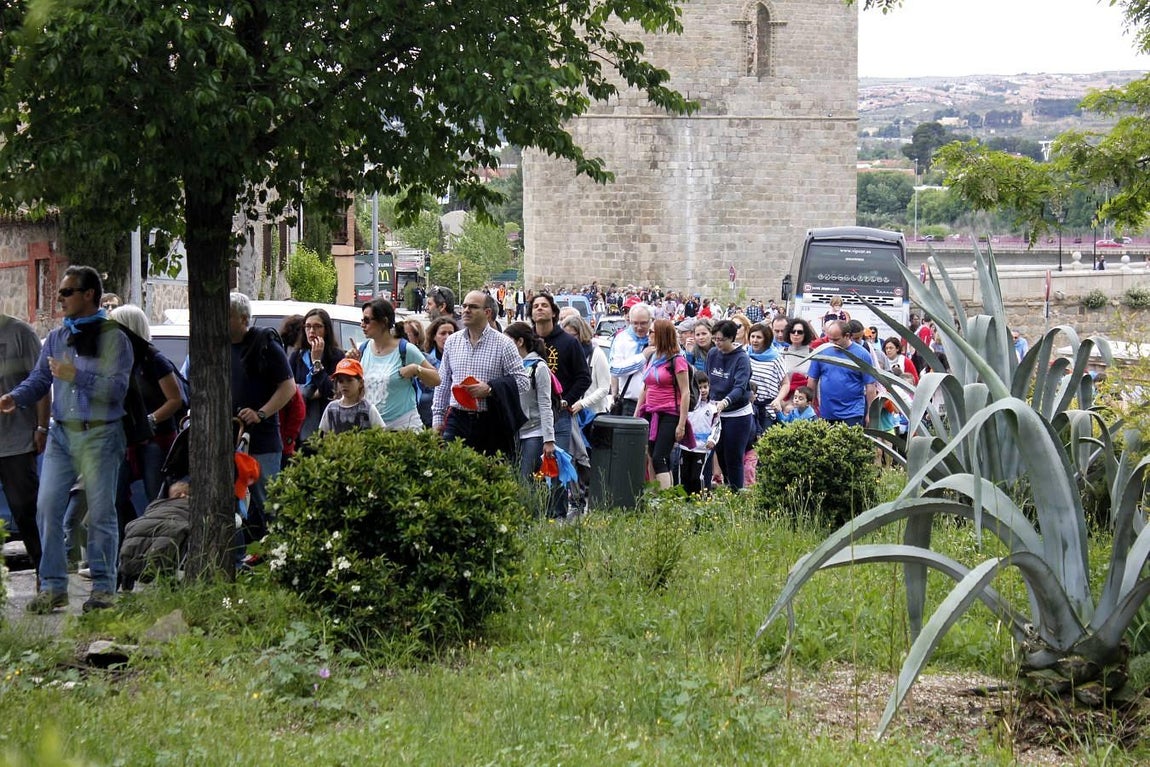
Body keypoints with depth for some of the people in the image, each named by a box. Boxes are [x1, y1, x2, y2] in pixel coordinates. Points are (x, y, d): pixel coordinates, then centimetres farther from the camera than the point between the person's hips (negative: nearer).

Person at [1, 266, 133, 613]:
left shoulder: (114, 339, -4)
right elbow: (39, 377, 11)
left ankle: (103, 588, 9)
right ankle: (52, 587, 3)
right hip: (61, 434, 5)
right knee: (47, 507, -3)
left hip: (100, 437, -5)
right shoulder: (56, 337, 12)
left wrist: (75, 376, -21)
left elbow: (116, 388, -14)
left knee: (100, 513, 1)